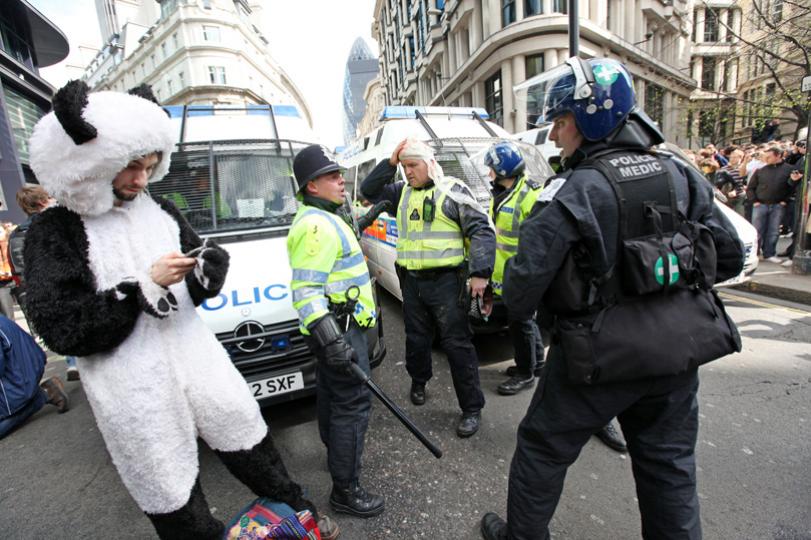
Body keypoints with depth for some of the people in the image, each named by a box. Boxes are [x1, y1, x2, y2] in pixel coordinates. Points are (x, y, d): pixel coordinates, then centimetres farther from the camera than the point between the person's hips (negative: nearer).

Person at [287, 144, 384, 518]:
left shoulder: (322, 218, 15)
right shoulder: (316, 225, -20)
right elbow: (306, 291, -27)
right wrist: (330, 339, -32)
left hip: (335, 328, 11)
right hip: (338, 329, -11)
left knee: (331, 392, 24)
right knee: (353, 403, -4)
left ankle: (334, 449, 45)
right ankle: (345, 490, 9)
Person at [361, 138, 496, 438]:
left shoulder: (453, 190, -4)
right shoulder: (402, 192, 13)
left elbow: (482, 230, -7)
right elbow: (369, 191, 14)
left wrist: (480, 273, -16)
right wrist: (389, 162, 3)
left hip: (446, 281, -5)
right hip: (411, 281, 5)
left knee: (457, 344, -1)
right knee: (416, 338, 18)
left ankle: (472, 408, 13)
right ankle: (418, 381, 44)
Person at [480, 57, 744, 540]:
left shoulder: (574, 192, -18)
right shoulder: (680, 175, 3)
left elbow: (525, 280, -22)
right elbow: (730, 257, 10)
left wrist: (519, 306, 0)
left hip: (603, 351, -6)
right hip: (681, 345, 7)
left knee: (543, 446, 15)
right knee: (670, 462, 24)